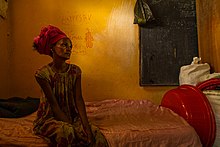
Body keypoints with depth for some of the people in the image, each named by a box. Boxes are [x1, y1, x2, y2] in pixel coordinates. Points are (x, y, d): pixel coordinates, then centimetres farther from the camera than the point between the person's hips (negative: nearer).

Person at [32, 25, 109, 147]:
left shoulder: (75, 71, 0)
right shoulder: (43, 73, -14)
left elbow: (78, 99, -7)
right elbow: (54, 105, -17)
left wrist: (86, 126, -19)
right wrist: (72, 126, -22)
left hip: (72, 116, 4)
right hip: (49, 118, -4)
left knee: (97, 136, -20)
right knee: (66, 131, -36)